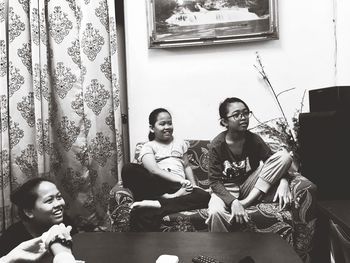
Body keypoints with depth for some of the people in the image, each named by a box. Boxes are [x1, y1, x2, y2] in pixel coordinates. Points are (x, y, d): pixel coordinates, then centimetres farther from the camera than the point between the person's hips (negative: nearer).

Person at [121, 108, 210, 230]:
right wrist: (180, 180, -19)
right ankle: (167, 198, -30)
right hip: (156, 187, -3)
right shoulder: (148, 147, 10)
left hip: (178, 187, 3)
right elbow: (154, 170, -7)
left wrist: (194, 186, 5)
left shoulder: (180, 143, 25)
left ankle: (157, 204, -32)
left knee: (205, 196, -29)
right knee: (128, 169, -29)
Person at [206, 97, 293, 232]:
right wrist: (233, 202, -34)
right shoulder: (217, 145, -16)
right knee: (216, 212, -41)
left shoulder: (254, 139, -8)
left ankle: (246, 202, -21)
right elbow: (215, 181, -18)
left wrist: (283, 182, -27)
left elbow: (277, 163, -5)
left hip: (251, 187, 4)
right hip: (227, 189, -4)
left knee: (284, 155, -15)